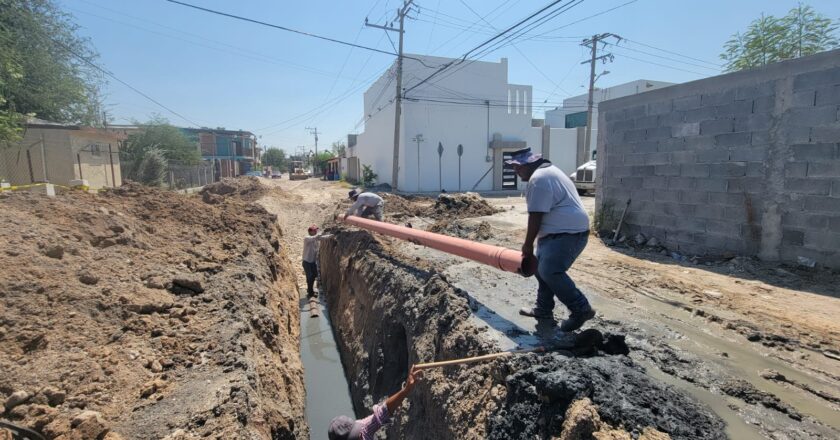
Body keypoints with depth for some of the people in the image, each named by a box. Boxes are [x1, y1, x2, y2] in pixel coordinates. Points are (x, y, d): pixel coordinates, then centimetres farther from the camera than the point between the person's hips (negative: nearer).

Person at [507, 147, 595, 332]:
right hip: (564, 231, 11)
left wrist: (528, 244, -10)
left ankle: (581, 309, -10)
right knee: (543, 269, 15)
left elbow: (535, 216, -19)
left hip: (567, 233, -11)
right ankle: (544, 309, 25)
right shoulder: (548, 171, 19)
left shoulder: (538, 178, -17)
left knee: (550, 272, -19)